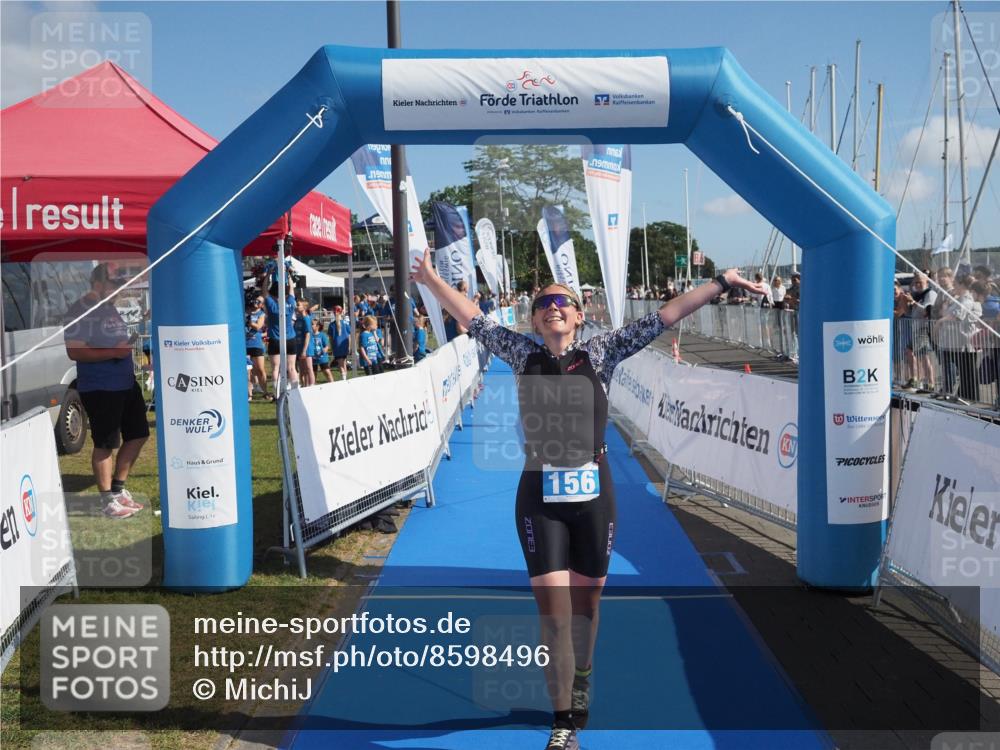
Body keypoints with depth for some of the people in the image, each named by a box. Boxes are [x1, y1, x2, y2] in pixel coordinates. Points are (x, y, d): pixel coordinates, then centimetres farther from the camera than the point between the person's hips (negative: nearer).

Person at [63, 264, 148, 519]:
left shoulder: (111, 307, 14)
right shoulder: (80, 311, -13)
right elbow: (74, 352, -21)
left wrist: (130, 345, 11)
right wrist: (114, 352, -25)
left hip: (126, 383, 9)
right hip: (99, 389, -9)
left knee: (138, 435, 14)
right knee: (106, 444, -1)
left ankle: (118, 489, 27)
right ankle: (108, 501, 10)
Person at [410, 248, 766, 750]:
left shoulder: (599, 353, 3)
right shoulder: (523, 354, 6)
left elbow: (661, 318, 0)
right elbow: (473, 319, 11)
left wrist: (721, 283, -2)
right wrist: (432, 279, 10)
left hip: (593, 494, 1)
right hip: (539, 498, 0)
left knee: (586, 604, 14)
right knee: (553, 612, -4)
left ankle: (579, 680, 43)